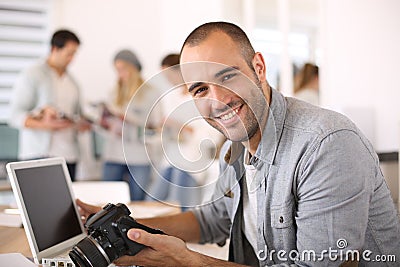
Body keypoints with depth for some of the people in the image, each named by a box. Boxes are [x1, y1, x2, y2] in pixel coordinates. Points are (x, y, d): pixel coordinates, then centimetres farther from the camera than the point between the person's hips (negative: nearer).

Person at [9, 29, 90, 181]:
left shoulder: (71, 82, 19)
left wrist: (83, 124, 4)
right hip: (40, 155, -6)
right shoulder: (32, 76, -1)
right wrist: (44, 125, -23)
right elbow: (15, 116, -8)